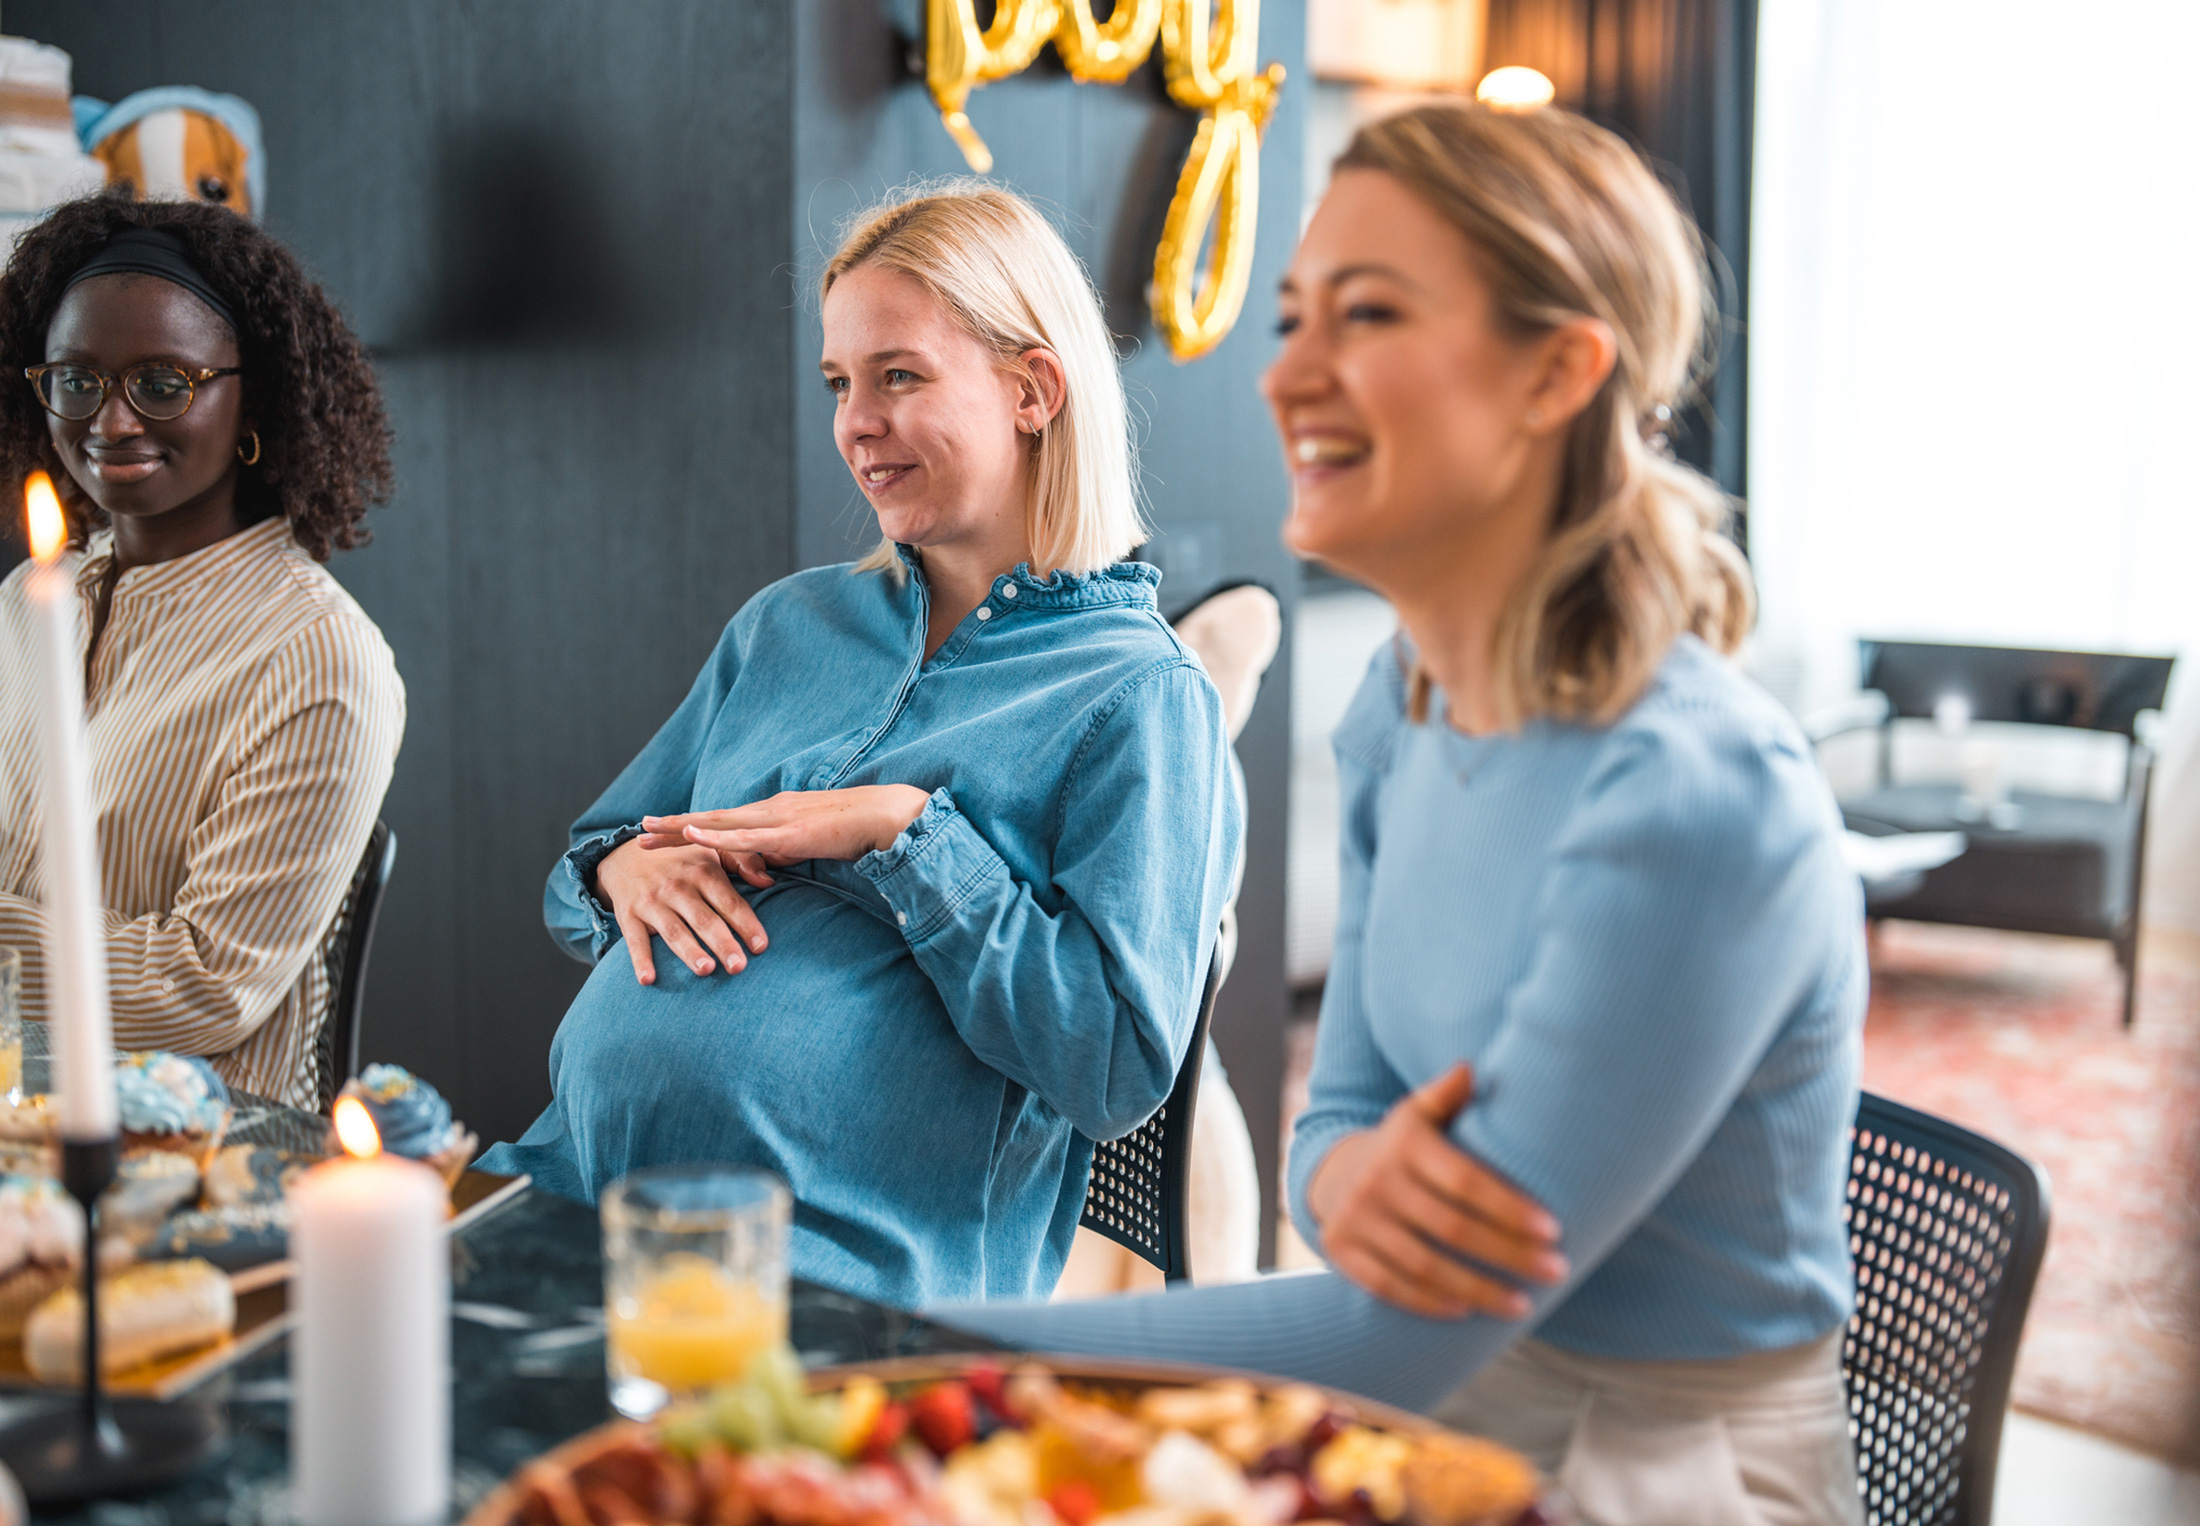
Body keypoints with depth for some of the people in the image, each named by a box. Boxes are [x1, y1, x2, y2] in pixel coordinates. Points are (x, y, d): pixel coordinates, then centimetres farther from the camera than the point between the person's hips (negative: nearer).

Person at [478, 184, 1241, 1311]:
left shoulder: (1138, 696, -1)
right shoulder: (788, 626, 19)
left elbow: (1119, 1068, -11)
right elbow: (571, 888, 25)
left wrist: (909, 835, -12)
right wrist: (625, 867, 0)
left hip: (846, 1267, -6)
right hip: (571, 1179, 6)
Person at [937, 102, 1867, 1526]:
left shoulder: (1694, 800, -25)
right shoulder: (1405, 711, 0)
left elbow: (1402, 1340, -24)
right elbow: (1345, 1106, 7)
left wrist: (924, 1345, -24)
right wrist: (1350, 1173, -17)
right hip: (1454, 1407, 6)